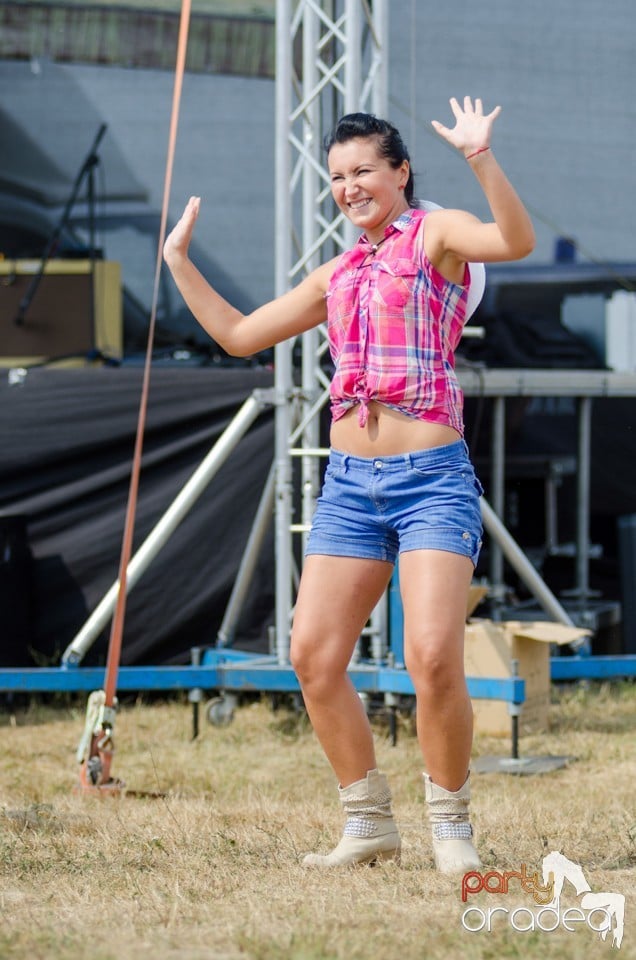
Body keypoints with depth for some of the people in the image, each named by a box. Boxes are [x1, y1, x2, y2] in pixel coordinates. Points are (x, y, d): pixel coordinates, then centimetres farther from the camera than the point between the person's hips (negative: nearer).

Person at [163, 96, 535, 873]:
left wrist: (482, 159, -33)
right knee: (313, 658, -2)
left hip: (433, 480, -6)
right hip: (351, 483, 6)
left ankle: (450, 825, 0)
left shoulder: (435, 232, 2)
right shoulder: (337, 276, 18)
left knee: (433, 659, -17)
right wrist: (179, 261, 27)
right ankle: (368, 823, 11)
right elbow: (239, 335, 28)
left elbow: (515, 241, -20)